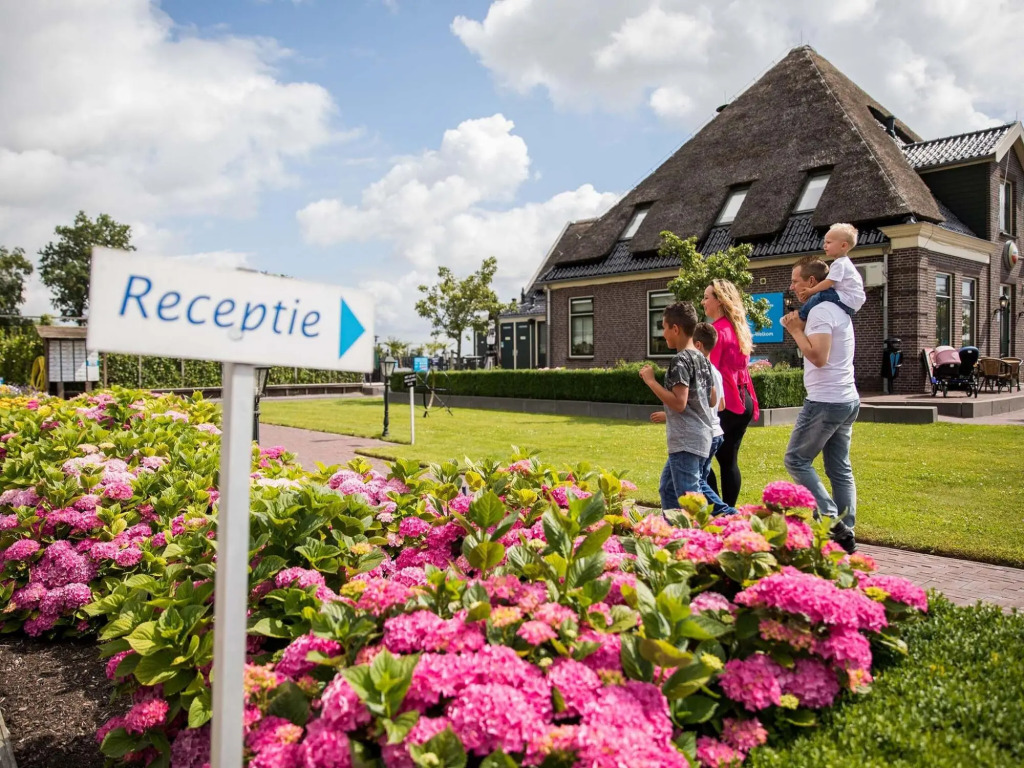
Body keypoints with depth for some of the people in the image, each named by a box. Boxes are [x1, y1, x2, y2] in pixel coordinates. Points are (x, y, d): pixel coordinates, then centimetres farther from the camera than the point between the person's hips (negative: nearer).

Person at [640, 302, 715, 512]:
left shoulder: (680, 360, -15)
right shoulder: (702, 359, 12)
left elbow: (679, 403, -22)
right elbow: (712, 401, 17)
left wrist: (651, 381, -14)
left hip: (685, 442, -10)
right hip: (700, 437, 10)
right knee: (667, 488, 20)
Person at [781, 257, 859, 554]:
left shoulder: (820, 311, -14)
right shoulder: (837, 310, 17)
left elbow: (819, 357, -23)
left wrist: (796, 330, -12)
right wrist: (802, 329, 11)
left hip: (825, 401, -10)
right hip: (847, 399, 10)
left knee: (796, 459, 1)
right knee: (840, 469, 9)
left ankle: (830, 517, -5)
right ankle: (845, 533, 11)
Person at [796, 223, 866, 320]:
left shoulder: (839, 263, -13)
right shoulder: (844, 262, 20)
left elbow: (828, 282, -20)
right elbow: (831, 282, 21)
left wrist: (811, 291, -12)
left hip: (848, 301, -11)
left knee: (821, 295, -20)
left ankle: (801, 317, -15)